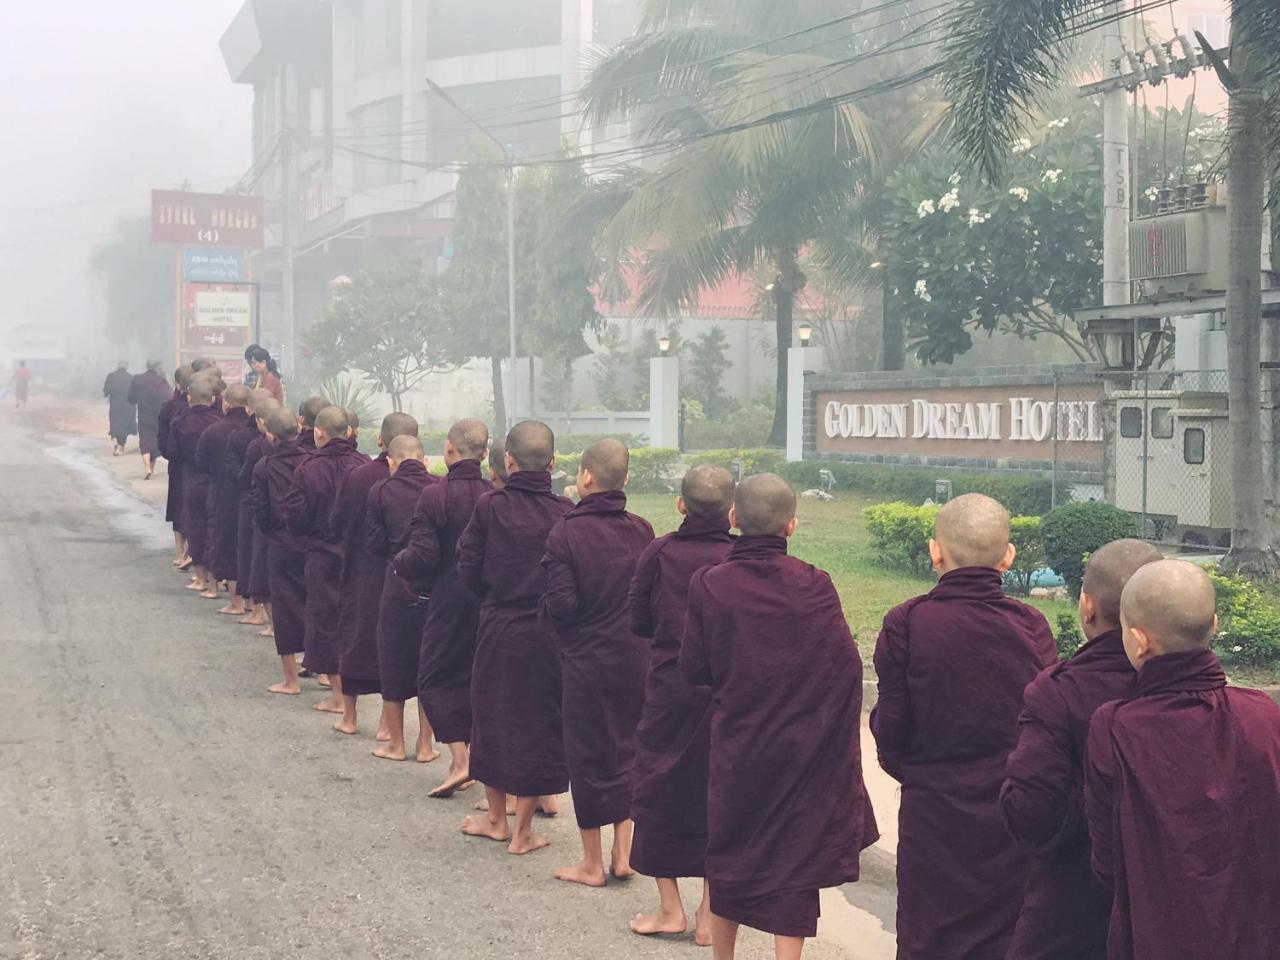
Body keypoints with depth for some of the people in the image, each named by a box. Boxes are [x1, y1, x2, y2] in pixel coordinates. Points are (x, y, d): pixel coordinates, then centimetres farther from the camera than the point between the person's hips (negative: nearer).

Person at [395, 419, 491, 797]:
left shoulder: (434, 495, -14)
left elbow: (423, 555, -15)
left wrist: (400, 562, 5)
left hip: (448, 599, -4)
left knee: (435, 678, 6)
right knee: (475, 677, 17)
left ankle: (459, 760, -7)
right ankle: (474, 757, 21)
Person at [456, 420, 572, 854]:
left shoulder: (489, 506, -11)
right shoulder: (565, 512, -12)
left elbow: (468, 573, -6)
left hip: (498, 629, 0)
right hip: (549, 634, 0)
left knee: (492, 716, 17)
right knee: (538, 721, 10)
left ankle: (496, 818, 29)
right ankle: (522, 830, 15)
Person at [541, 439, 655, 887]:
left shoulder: (566, 532, -16)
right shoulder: (642, 531, -4)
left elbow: (561, 605, -19)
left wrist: (544, 606, 2)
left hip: (585, 661, -4)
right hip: (635, 659, 4)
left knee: (587, 756, 8)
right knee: (626, 750, 17)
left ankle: (592, 863, 17)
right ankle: (623, 854, 20)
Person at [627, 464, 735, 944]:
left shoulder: (659, 553, -7)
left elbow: (639, 624, 0)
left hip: (669, 688, 0)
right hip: (727, 690, 0)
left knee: (660, 787, 13)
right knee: (718, 791, 10)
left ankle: (670, 908, 15)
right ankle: (709, 916, 12)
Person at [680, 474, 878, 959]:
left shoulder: (709, 585, -10)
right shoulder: (814, 586, -12)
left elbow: (694, 669, -5)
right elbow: (847, 668, -11)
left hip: (735, 746, 1)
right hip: (801, 749, -1)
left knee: (729, 858, 17)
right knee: (794, 861, 6)